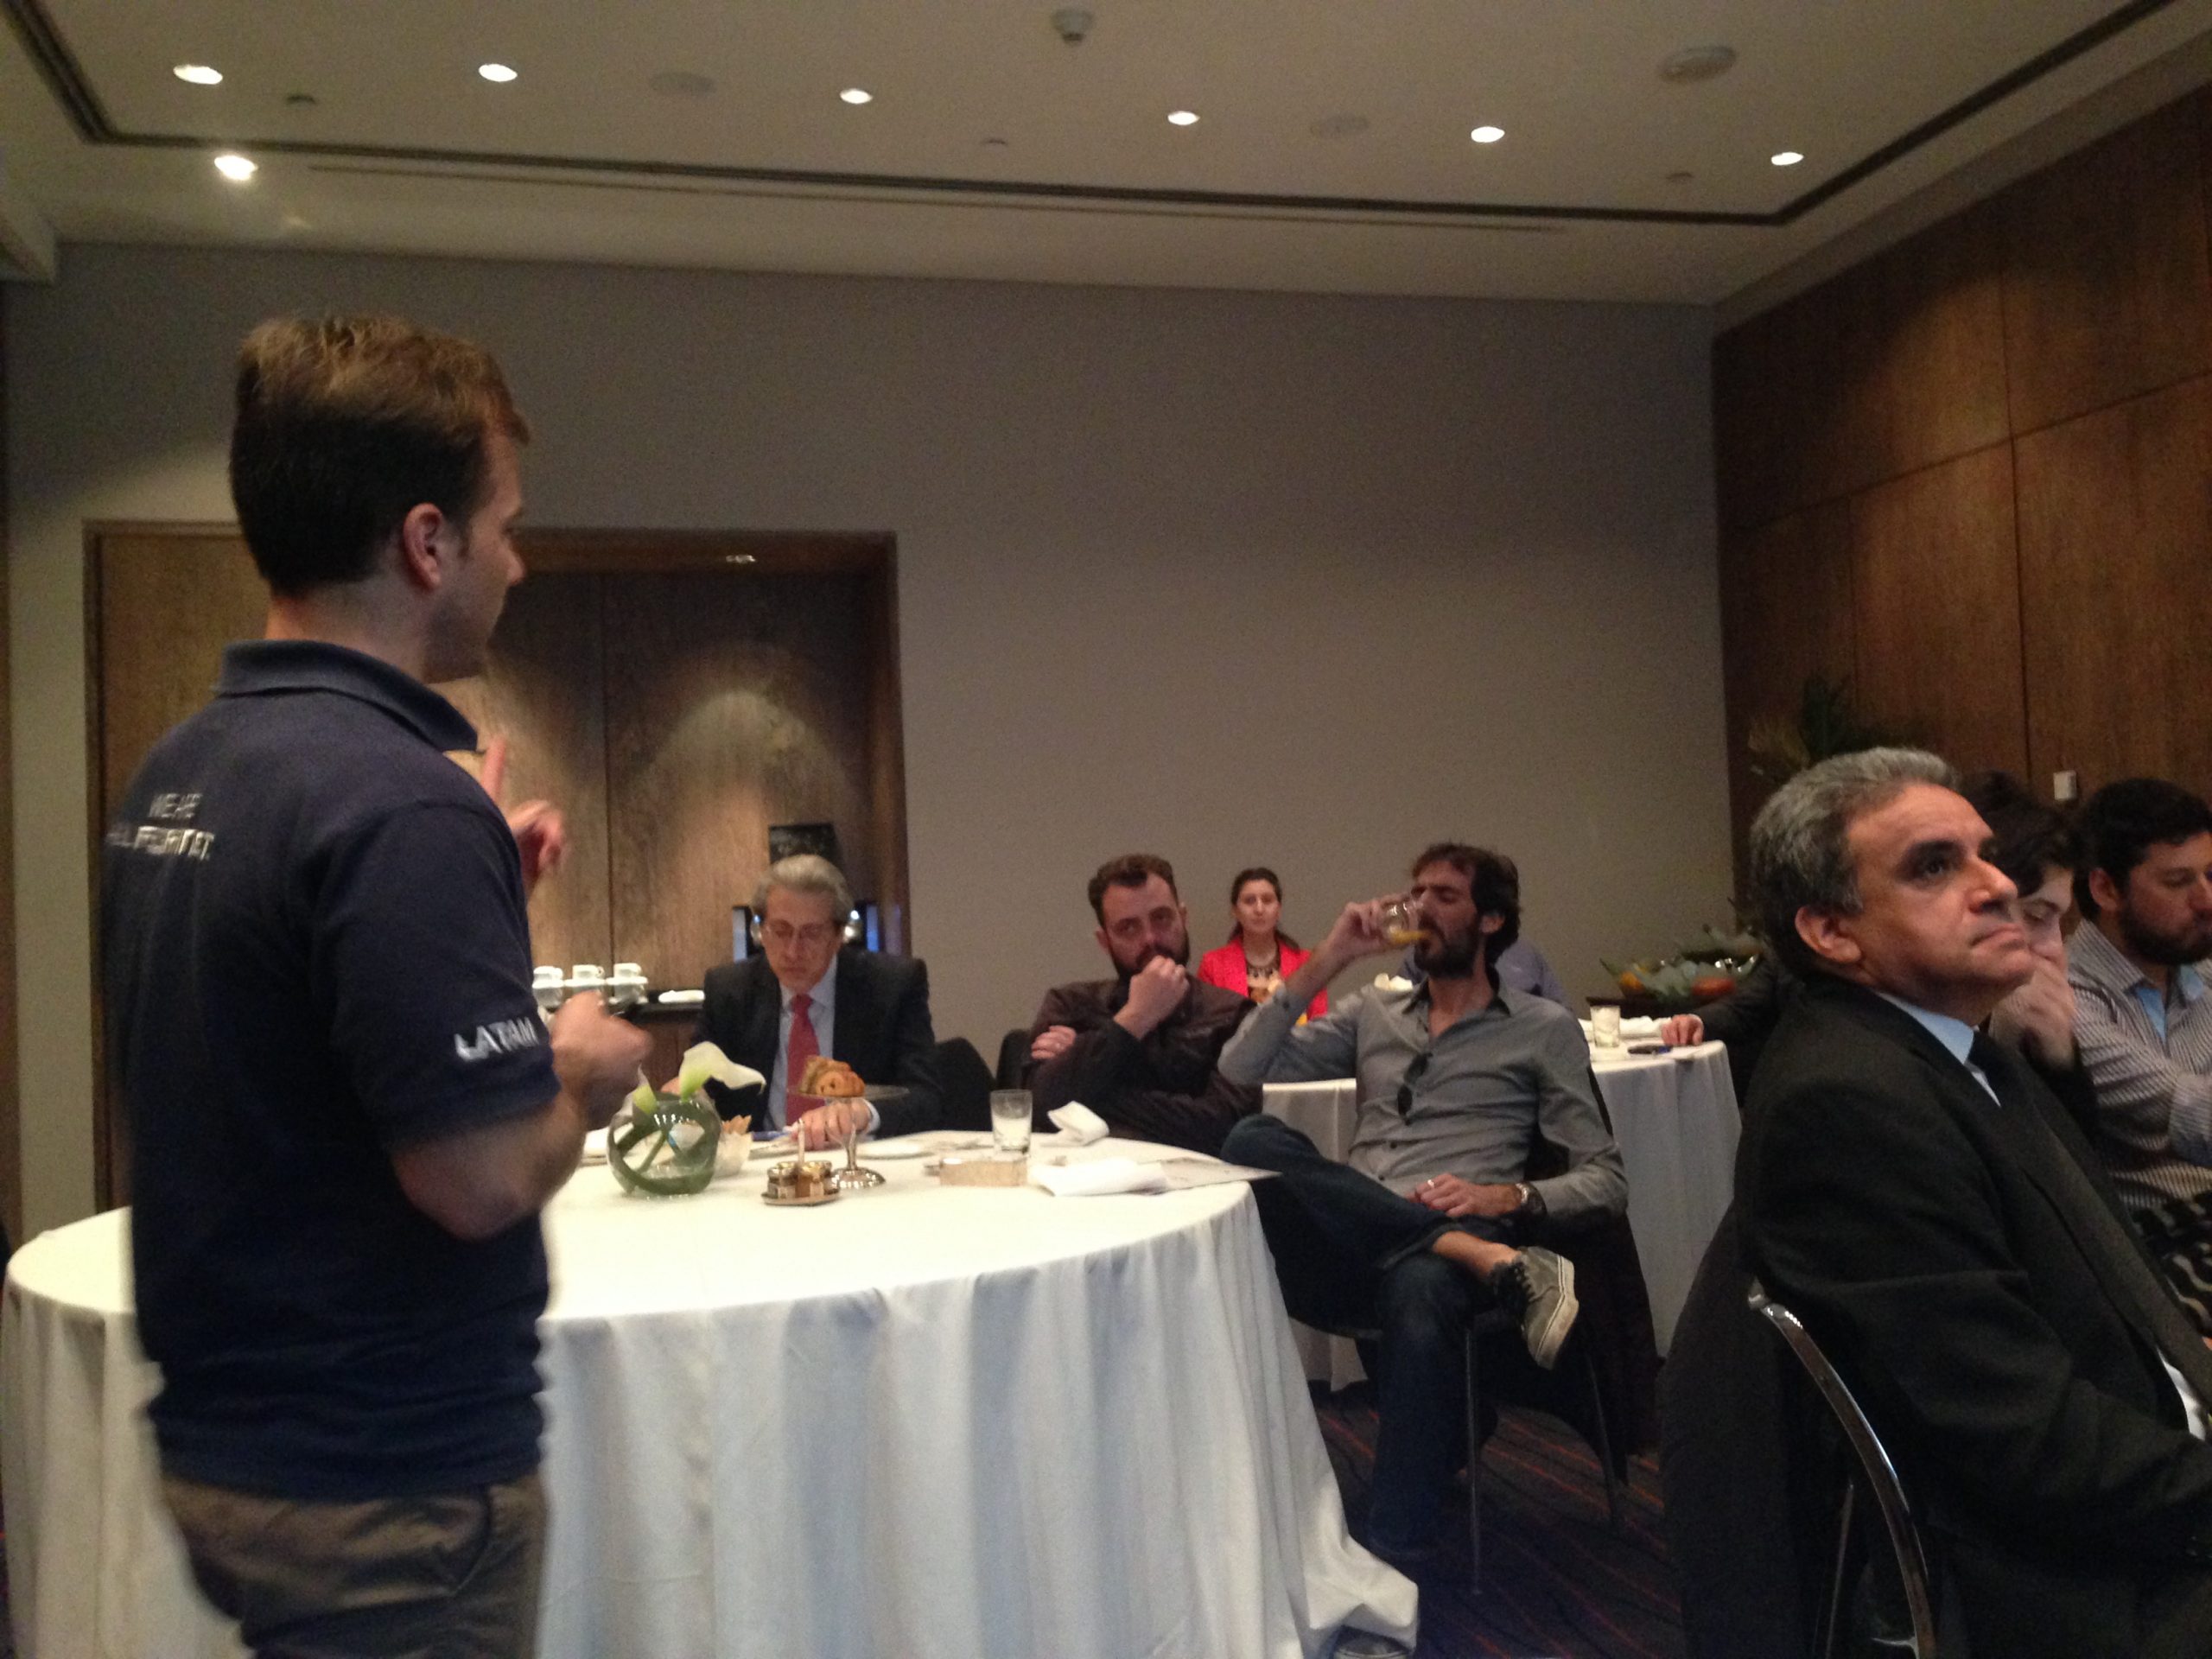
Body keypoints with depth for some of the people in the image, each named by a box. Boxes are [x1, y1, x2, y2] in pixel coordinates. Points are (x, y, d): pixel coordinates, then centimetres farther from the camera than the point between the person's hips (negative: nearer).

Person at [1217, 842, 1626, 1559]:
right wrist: (1325, 962, 8)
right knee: (1253, 1140, -29)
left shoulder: (1543, 1029, 14)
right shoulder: (1373, 1014, 24)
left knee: (1419, 1291, -41)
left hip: (1435, 1254, -3)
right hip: (1346, 1253, 3)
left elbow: (1606, 1179, 7)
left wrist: (1506, 1197, -12)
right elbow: (1242, 1070, 12)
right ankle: (1493, 1264, -28)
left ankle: (1397, 1546, -31)